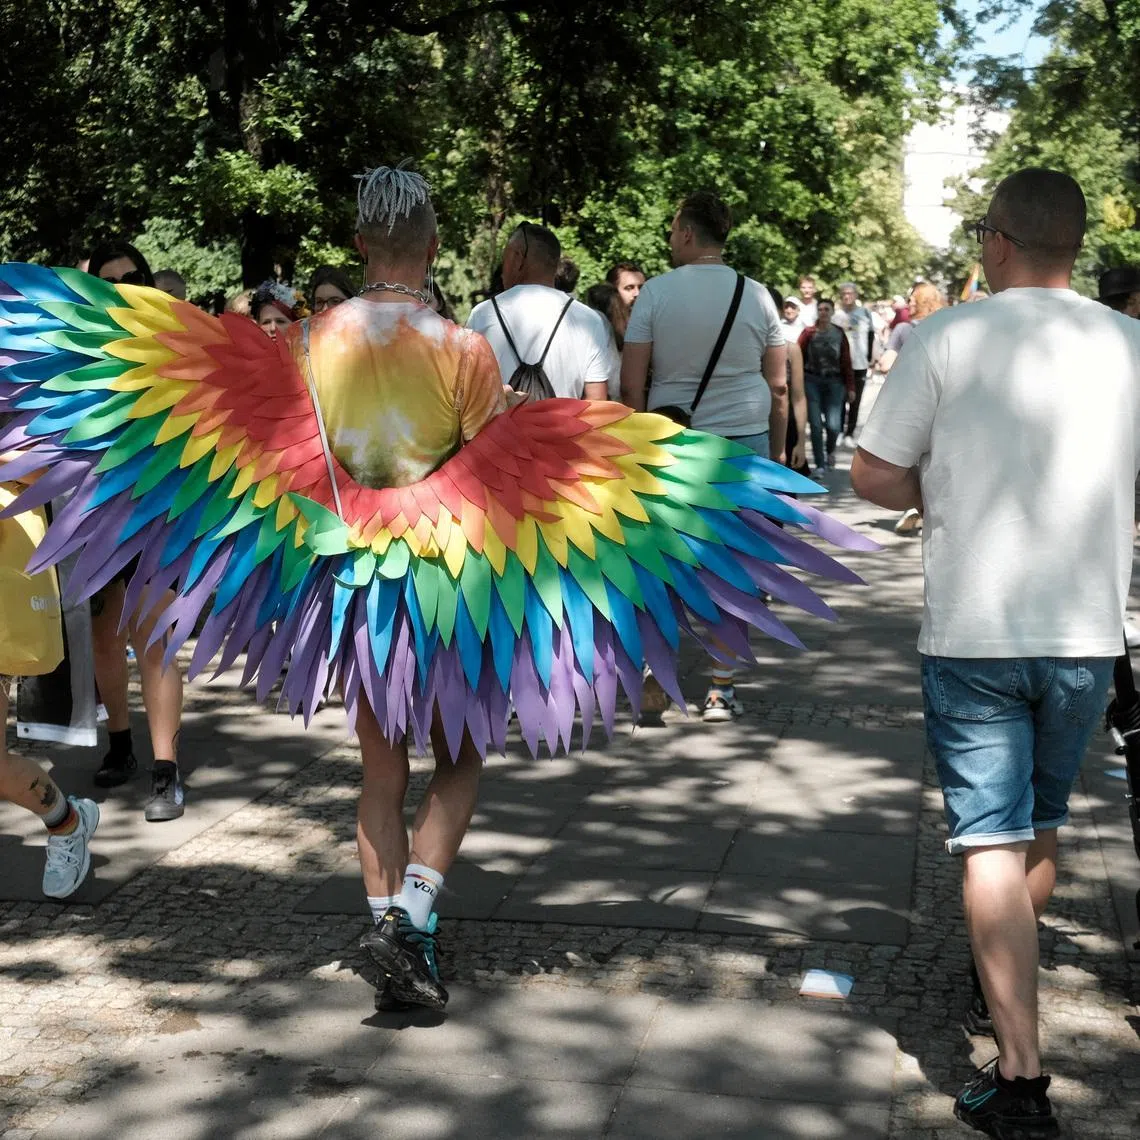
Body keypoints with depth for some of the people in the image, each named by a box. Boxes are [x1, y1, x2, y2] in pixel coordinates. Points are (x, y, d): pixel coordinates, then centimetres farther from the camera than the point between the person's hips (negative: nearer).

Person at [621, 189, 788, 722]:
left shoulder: (656, 291, -3)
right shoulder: (757, 296, 3)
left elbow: (631, 386, -5)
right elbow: (778, 387, 5)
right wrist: (777, 453, 13)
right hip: (744, 439, 1)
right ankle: (720, 690, 9)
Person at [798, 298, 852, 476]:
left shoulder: (839, 333, 4)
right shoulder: (808, 333, 0)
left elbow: (846, 361, 4)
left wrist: (850, 386, 1)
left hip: (834, 382, 0)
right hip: (811, 381, 0)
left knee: (833, 425, -7)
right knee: (815, 425, -2)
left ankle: (830, 450, 27)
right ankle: (820, 465, 10)